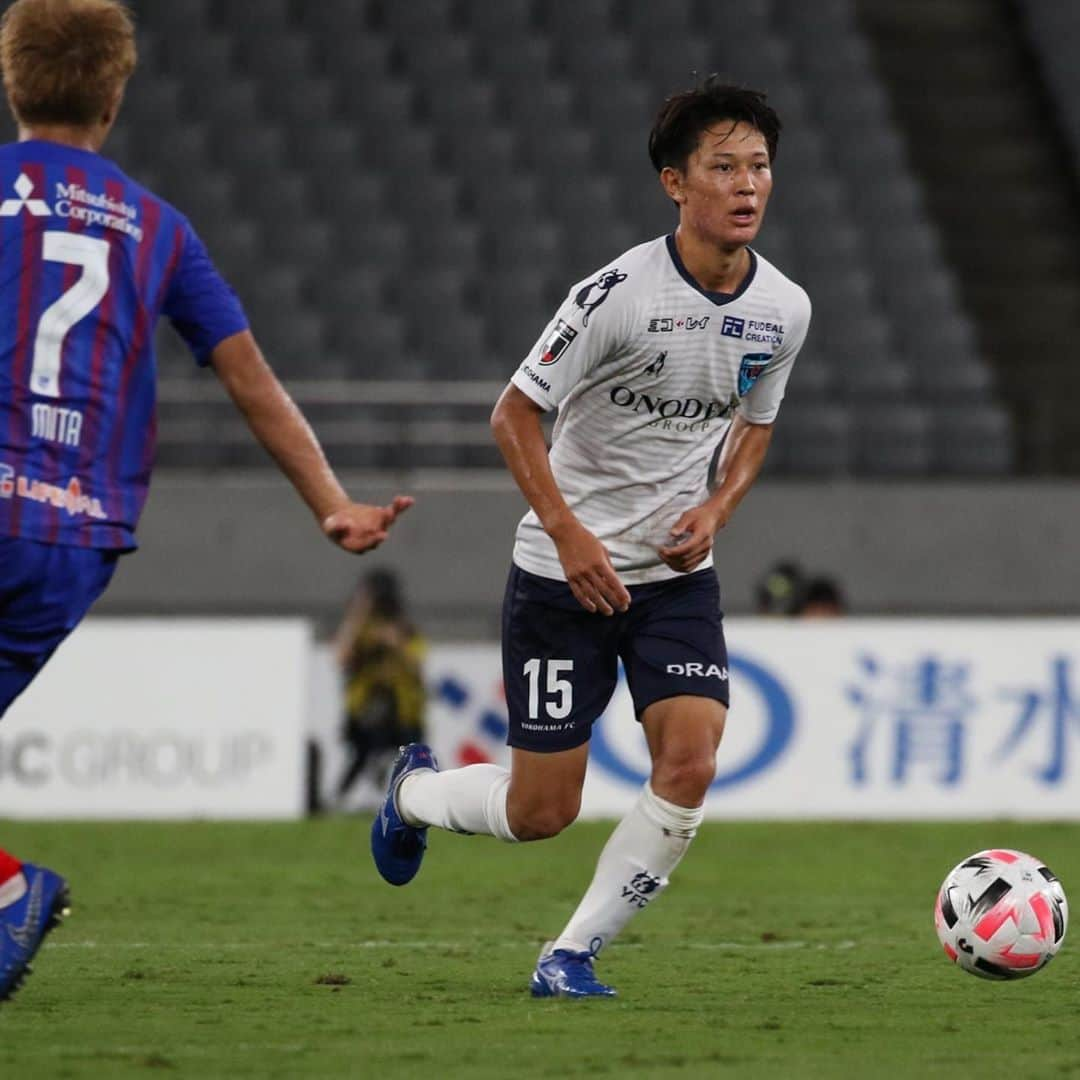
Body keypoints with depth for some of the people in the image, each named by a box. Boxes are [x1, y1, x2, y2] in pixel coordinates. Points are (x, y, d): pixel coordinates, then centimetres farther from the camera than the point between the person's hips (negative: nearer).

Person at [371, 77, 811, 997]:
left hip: (678, 575, 4)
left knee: (691, 764, -17)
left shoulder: (783, 310, -2)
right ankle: (416, 791, 37)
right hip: (563, 575, -4)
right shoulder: (620, 293, -19)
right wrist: (571, 535, -19)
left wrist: (715, 510, -4)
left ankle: (573, 955, 0)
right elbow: (515, 414, -11)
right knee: (542, 812, 1)